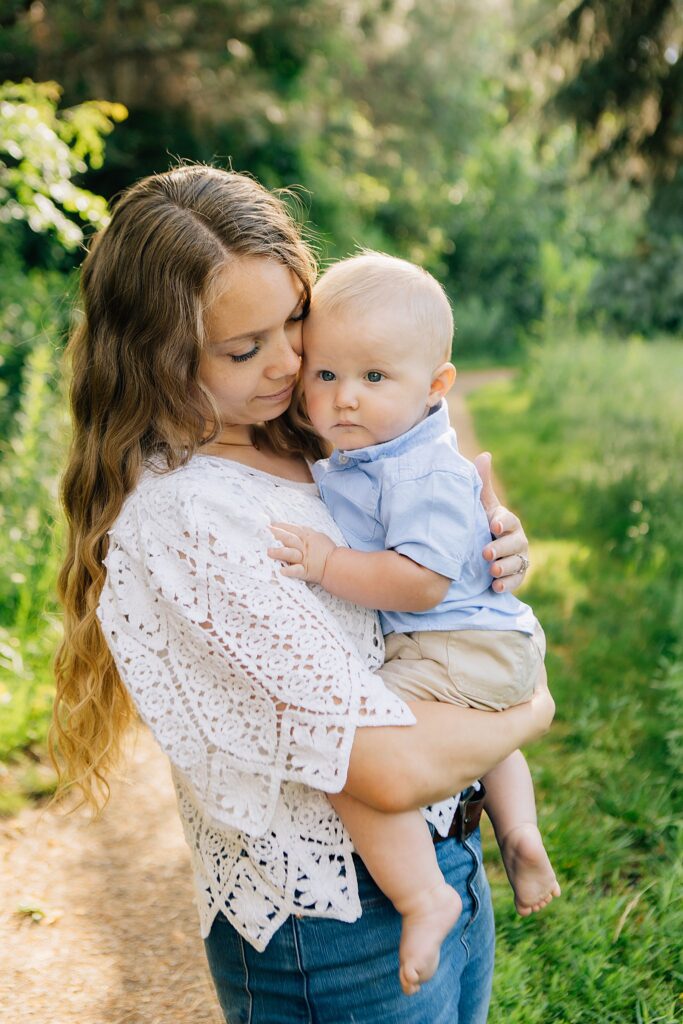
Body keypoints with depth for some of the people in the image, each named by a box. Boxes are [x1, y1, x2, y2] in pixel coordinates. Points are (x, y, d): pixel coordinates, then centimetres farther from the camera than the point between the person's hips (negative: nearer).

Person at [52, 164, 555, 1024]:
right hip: (335, 931, -8)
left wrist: (491, 552, -7)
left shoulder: (297, 449, 0)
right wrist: (531, 711, -11)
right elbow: (392, 767, -30)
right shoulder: (180, 523, -27)